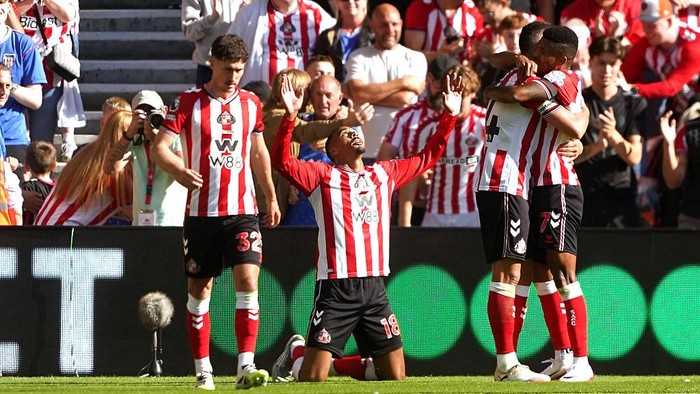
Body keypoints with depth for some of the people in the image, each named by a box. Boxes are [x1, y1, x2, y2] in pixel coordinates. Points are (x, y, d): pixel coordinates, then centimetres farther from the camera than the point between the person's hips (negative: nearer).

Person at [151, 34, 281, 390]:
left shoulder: (251, 103, 10)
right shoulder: (188, 103, -2)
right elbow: (159, 147, -10)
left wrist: (271, 197, 26)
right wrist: (177, 169, -30)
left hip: (243, 210, 2)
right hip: (201, 211, -2)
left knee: (247, 281, -14)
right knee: (199, 288, 4)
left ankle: (246, 367, -17)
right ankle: (203, 370, 13)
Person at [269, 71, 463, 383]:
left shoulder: (384, 173, 17)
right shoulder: (323, 175, 2)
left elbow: (429, 156, 26)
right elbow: (283, 161, -13)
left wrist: (449, 116, 19)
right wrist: (290, 117, -24)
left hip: (375, 287, 5)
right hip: (336, 288, -5)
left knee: (395, 376, 3)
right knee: (312, 378, -10)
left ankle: (340, 364, 27)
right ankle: (297, 352, 25)